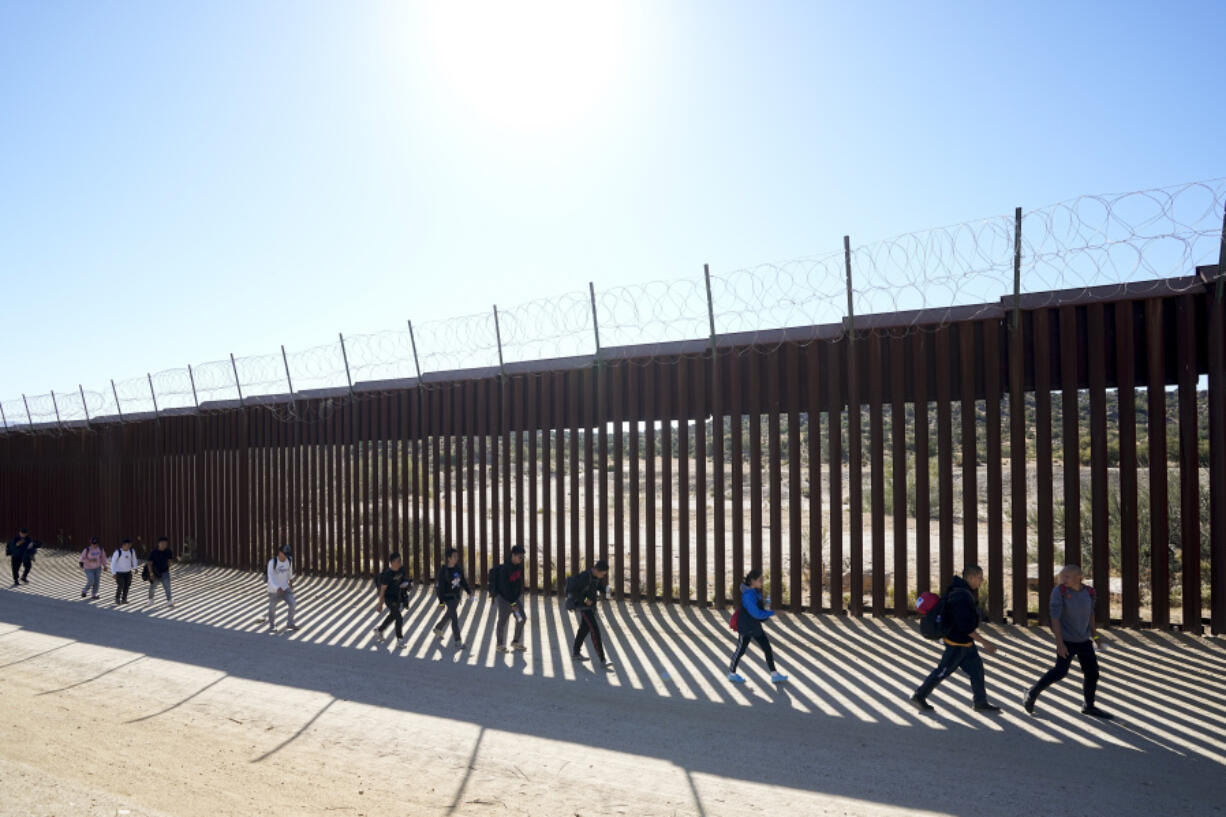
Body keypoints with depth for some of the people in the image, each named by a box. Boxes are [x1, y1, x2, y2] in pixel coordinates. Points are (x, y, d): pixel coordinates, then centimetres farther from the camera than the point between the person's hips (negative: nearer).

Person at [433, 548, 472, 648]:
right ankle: (458, 642, -1)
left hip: (456, 596, 7)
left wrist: (469, 591, 3)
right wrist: (441, 601, -16)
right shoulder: (443, 570, -19)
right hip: (448, 597, -7)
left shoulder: (458, 568, 0)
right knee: (454, 618, -8)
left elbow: (463, 580, 12)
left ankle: (438, 629, 49)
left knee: (448, 615, 24)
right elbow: (440, 587, -16)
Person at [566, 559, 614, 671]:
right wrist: (584, 600, -20)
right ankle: (602, 660, -11)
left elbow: (603, 590, 7)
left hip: (591, 606, 9)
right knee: (595, 630, -12)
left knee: (585, 628, 21)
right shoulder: (585, 577, -26)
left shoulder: (597, 576, 0)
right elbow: (572, 590, -25)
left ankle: (576, 652, 39)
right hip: (583, 607, -9)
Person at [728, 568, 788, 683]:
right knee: (741, 650, 8)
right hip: (746, 628, -8)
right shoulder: (748, 595, -26)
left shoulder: (756, 592, 2)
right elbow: (756, 613, -28)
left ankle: (774, 674, 14)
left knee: (767, 648, 7)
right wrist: (772, 613, -22)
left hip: (756, 627, 8)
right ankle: (732, 674, 26)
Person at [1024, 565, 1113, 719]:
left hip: (1084, 639, 5)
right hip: (1066, 640, -5)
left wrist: (1094, 633, 18)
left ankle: (1089, 706, 24)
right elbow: (1055, 617, -17)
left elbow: (1090, 613, 13)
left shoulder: (1089, 592, -4)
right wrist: (1059, 642, -20)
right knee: (1060, 671, -10)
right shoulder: (1059, 591, -17)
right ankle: (1032, 693, 4)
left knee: (1092, 671, 8)